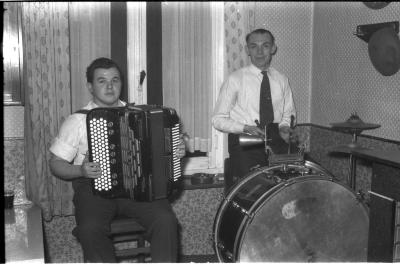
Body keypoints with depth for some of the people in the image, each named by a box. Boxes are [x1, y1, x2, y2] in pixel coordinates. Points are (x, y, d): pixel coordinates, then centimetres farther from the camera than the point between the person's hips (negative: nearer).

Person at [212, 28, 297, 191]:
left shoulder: (281, 80, 11)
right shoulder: (235, 80, -1)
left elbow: (288, 114, 22)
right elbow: (218, 119, -1)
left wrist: (284, 126, -1)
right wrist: (246, 128, -15)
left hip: (275, 141, 4)